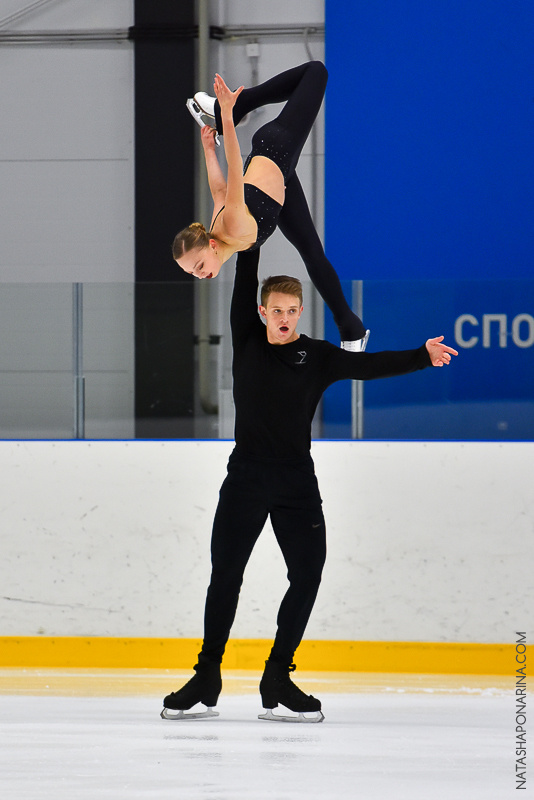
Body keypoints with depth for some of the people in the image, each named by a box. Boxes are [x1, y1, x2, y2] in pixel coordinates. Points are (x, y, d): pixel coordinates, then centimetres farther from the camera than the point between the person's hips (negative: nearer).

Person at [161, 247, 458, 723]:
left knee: (308, 573, -7)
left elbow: (369, 365, -9)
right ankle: (207, 678, 10)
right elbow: (245, 283, 5)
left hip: (297, 482, 0)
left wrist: (421, 358, -22)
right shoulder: (247, 343, 5)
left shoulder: (317, 356, 2)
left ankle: (278, 679, 4)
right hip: (245, 478, 0)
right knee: (225, 575, 0)